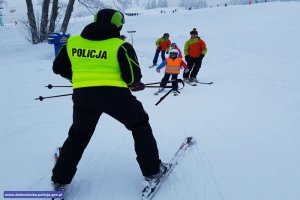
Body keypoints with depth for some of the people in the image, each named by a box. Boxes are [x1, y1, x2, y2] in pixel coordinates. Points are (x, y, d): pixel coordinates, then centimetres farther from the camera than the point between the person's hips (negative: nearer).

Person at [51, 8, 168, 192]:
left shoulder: (72, 42, 8)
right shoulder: (120, 45, -3)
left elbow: (59, 68, 16)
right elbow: (133, 77, -7)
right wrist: (135, 85, 16)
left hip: (82, 95, 4)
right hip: (114, 94, -3)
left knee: (78, 135, 24)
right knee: (140, 125, 18)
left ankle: (60, 179, 29)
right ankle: (152, 170, 20)